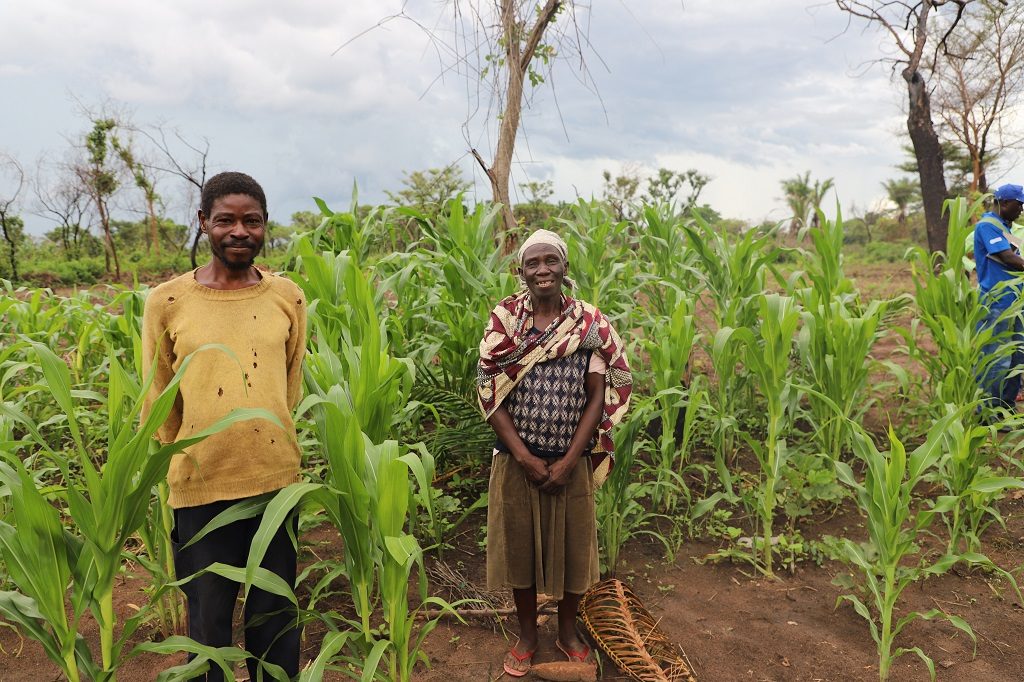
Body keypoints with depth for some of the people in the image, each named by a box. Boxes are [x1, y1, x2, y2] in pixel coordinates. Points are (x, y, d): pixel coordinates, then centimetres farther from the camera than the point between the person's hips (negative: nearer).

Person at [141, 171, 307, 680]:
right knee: (208, 622, 15)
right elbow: (157, 404, 3)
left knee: (275, 617, 15)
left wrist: (272, 455, 10)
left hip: (276, 482, 2)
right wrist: (169, 476, 6)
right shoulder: (167, 302, -4)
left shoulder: (288, 298, 0)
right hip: (199, 489, -1)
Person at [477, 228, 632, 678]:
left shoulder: (589, 323, -4)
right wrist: (524, 457, -14)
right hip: (517, 459, 0)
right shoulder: (504, 320, -4)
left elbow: (598, 396, -5)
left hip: (571, 460, 0)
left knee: (572, 546, 13)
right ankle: (527, 634, 34)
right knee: (520, 545, 12)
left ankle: (568, 631, 37)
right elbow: (489, 393, -7)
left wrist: (569, 460, -12)